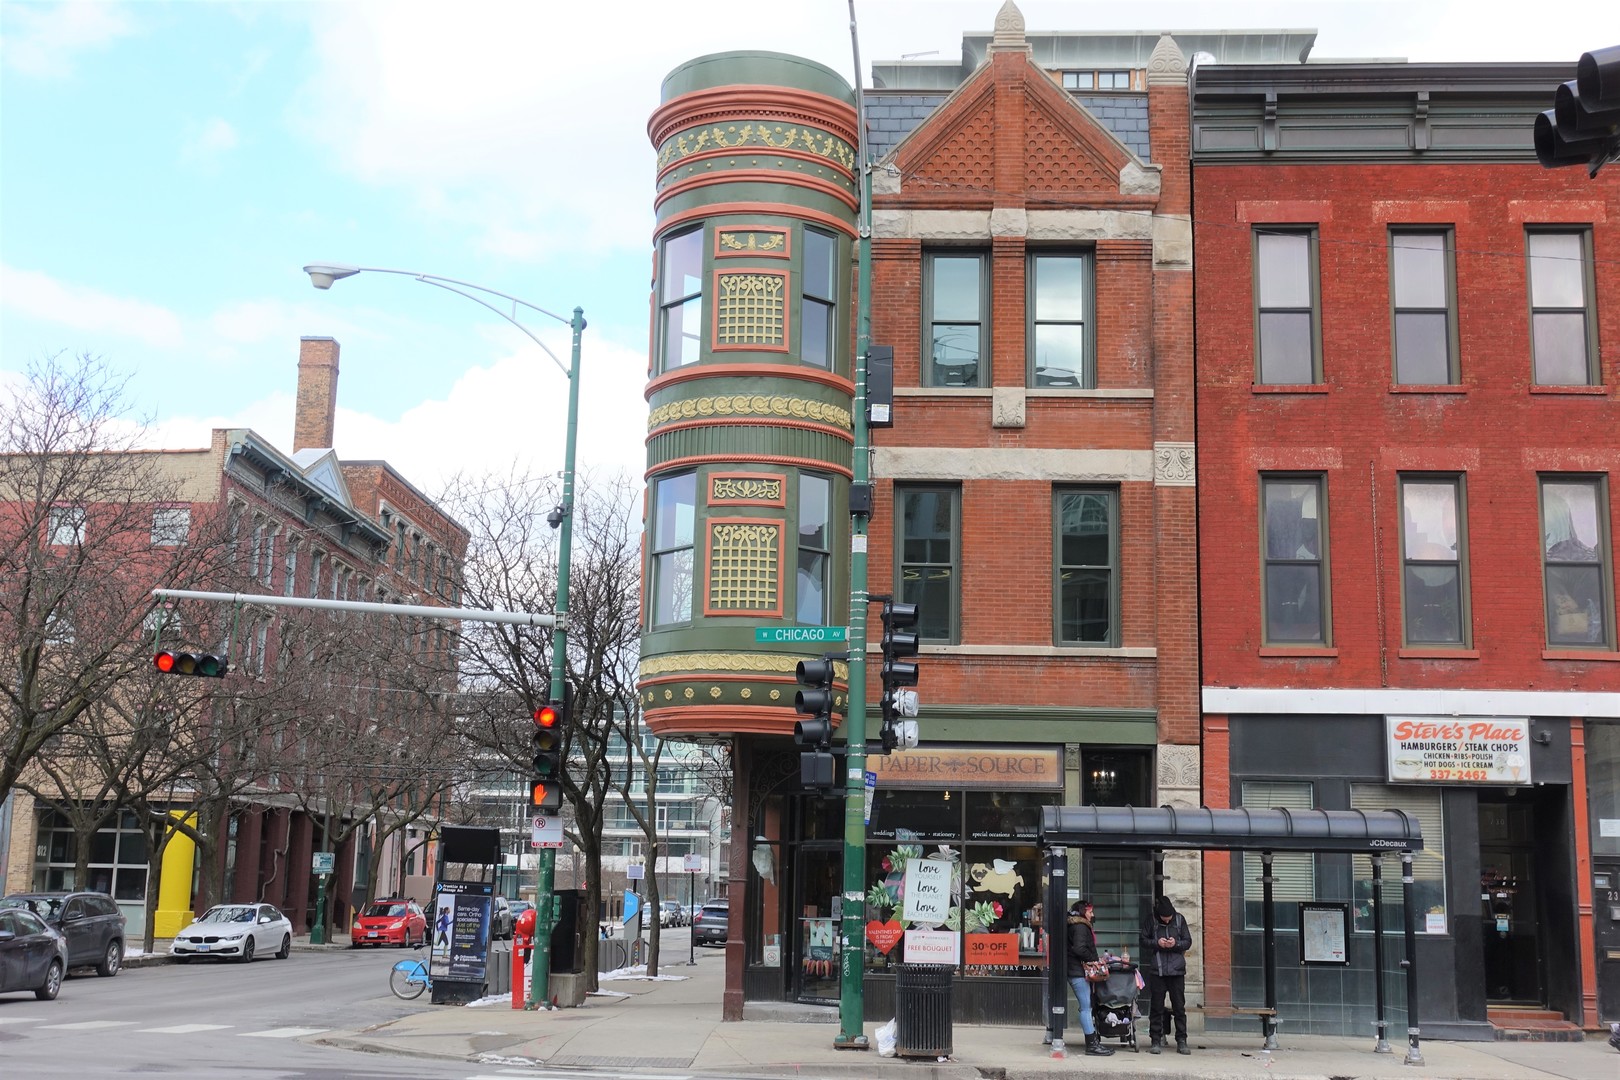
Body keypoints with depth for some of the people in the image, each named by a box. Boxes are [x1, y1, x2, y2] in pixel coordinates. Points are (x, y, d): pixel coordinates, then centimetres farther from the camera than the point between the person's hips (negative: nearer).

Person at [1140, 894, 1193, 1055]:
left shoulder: (1179, 919, 2)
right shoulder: (1151, 920, -1)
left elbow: (1188, 942, 6)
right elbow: (1144, 940, 5)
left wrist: (1176, 943, -14)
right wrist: (1156, 943, -14)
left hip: (1177, 970, 1)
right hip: (1157, 970, -1)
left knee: (1179, 1007, 4)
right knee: (1156, 1007, 2)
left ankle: (1181, 1041, 10)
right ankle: (1155, 1041, 8)